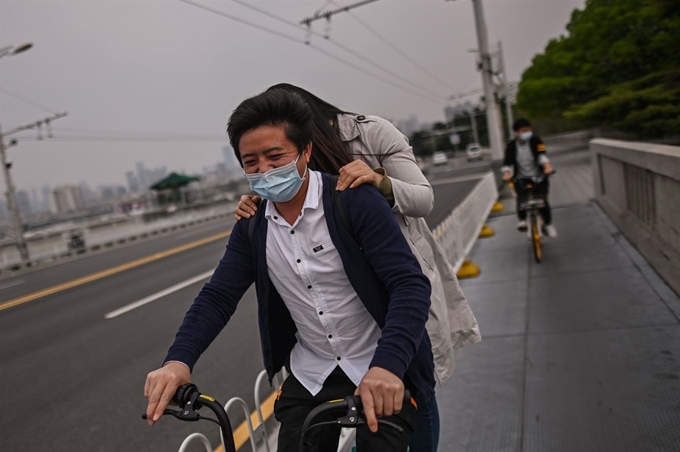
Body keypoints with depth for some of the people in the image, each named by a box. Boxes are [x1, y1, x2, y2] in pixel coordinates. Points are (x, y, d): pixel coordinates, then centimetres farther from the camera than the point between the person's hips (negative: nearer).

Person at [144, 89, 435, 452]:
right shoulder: (252, 226, -2)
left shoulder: (355, 201, -18)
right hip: (310, 376, 4)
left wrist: (387, 364, -39)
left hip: (382, 373, -3)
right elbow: (218, 296, -3)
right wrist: (178, 360, -21)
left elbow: (411, 284, -24)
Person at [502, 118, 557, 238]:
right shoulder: (511, 146, -6)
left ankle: (548, 224, 15)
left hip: (539, 178, 0)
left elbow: (542, 155, -22)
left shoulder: (536, 141, -8)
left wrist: (547, 166, -40)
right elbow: (507, 161, -15)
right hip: (521, 179, 0)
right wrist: (506, 173, -34)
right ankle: (522, 220, 6)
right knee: (521, 200, -21)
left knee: (543, 201, -9)